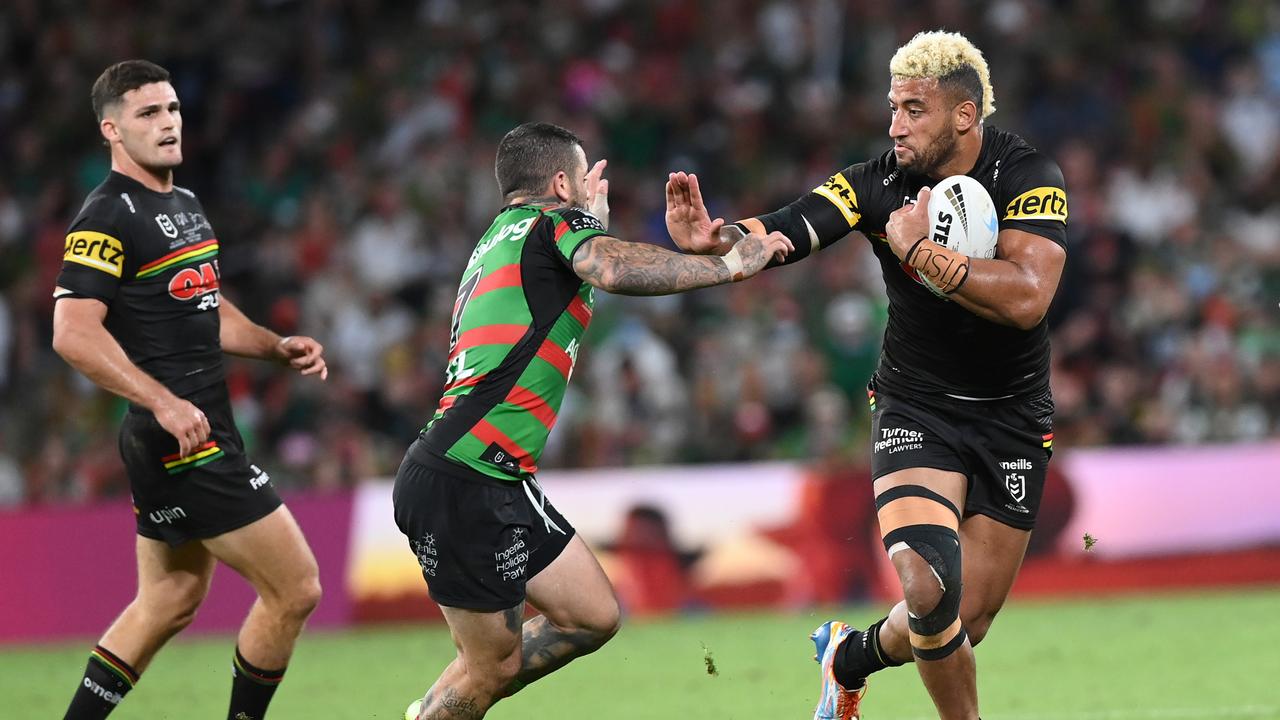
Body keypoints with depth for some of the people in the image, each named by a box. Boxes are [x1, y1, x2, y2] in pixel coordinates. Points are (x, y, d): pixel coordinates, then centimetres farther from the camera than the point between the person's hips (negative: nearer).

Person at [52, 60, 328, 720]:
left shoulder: (186, 205, 16)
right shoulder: (108, 216, -14)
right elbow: (74, 333, -23)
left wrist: (279, 347, 11)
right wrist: (164, 402, -30)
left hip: (198, 436, 10)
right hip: (182, 438, -10)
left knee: (170, 601, 18)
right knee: (294, 589, -7)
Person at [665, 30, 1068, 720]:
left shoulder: (1027, 177, -16)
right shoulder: (878, 184, -12)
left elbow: (1026, 300, -30)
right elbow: (786, 232, -26)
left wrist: (919, 252, -30)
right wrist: (714, 240, -46)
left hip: (1012, 418, 1)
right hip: (915, 409, 0)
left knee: (967, 624, 5)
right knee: (930, 590, -24)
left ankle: (850, 657, 37)